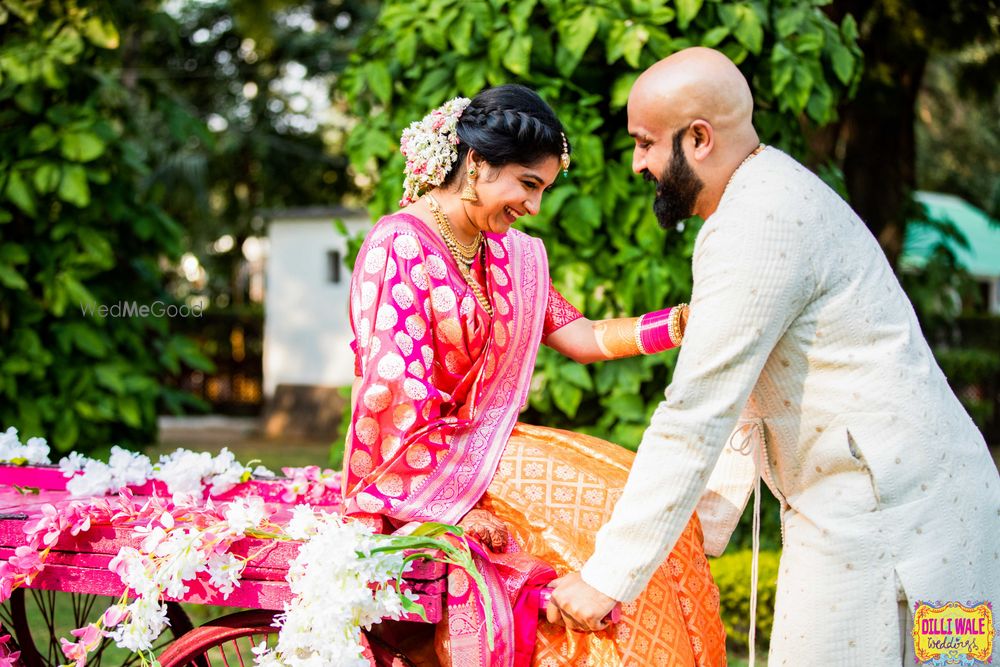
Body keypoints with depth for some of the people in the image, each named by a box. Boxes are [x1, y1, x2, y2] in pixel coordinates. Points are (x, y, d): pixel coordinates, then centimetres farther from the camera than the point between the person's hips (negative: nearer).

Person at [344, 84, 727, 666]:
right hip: (420, 469, -8)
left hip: (487, 451, 8)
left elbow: (579, 336, 10)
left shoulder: (513, 254, 10)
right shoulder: (400, 245, -15)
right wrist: (454, 503, -20)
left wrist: (684, 321, -1)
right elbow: (395, 390, -19)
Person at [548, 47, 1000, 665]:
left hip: (887, 516, -10)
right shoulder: (775, 192, 15)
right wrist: (705, 527, 19)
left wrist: (608, 578, -17)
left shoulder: (757, 227, -19)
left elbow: (695, 416, -21)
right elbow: (741, 394, 18)